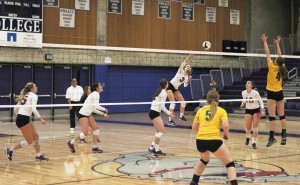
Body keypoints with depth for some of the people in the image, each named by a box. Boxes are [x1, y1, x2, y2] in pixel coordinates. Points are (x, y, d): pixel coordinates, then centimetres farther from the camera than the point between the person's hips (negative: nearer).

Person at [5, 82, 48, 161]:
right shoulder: (33, 95, -4)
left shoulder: (25, 96, 20)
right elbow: (33, 109, -19)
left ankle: (38, 155, 19)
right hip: (24, 119, -9)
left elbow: (15, 108, 20)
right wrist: (40, 119, -15)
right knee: (29, 141, -3)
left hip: (20, 118, 9)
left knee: (36, 136, 13)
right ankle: (10, 149, 2)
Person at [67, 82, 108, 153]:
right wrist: (104, 109, -8)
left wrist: (103, 114, 11)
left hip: (88, 114, 10)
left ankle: (95, 147, 7)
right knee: (85, 133, -12)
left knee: (96, 128, 3)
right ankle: (71, 142, 6)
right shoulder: (95, 94, -13)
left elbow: (94, 109, 16)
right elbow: (96, 106, -23)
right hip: (83, 114, -10)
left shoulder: (95, 94, 15)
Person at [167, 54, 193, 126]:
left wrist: (188, 80, -19)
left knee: (183, 101, 3)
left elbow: (185, 85, -4)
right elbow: (185, 61, -17)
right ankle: (170, 120, -17)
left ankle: (181, 116, 22)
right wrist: (190, 55, -26)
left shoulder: (187, 77, 8)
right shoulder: (181, 71, -6)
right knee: (173, 102, -17)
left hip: (175, 89, 7)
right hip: (170, 86, -7)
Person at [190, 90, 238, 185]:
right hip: (214, 140, -4)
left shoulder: (201, 110, 17)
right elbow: (226, 126, -6)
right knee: (230, 163, 8)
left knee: (204, 160, 34)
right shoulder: (221, 110, 8)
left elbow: (194, 127, 22)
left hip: (200, 140, 4)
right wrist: (226, 134, 13)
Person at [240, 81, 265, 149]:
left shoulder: (255, 92, -18)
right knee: (247, 128, -2)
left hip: (256, 110, -3)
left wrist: (262, 110, -17)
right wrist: (243, 104, -7)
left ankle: (254, 142, 5)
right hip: (248, 110, 3)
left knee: (255, 128, -6)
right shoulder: (243, 93, -7)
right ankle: (247, 137, 30)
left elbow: (260, 101, -10)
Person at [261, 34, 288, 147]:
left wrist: (265, 42, 2)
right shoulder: (282, 68, -1)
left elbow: (267, 53, -7)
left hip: (271, 94, -6)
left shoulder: (272, 67, -14)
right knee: (282, 115, 8)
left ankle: (272, 137, -10)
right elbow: (279, 55, 12)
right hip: (279, 93, 6)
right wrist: (277, 43, 23)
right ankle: (283, 135, 9)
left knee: (272, 116, -7)